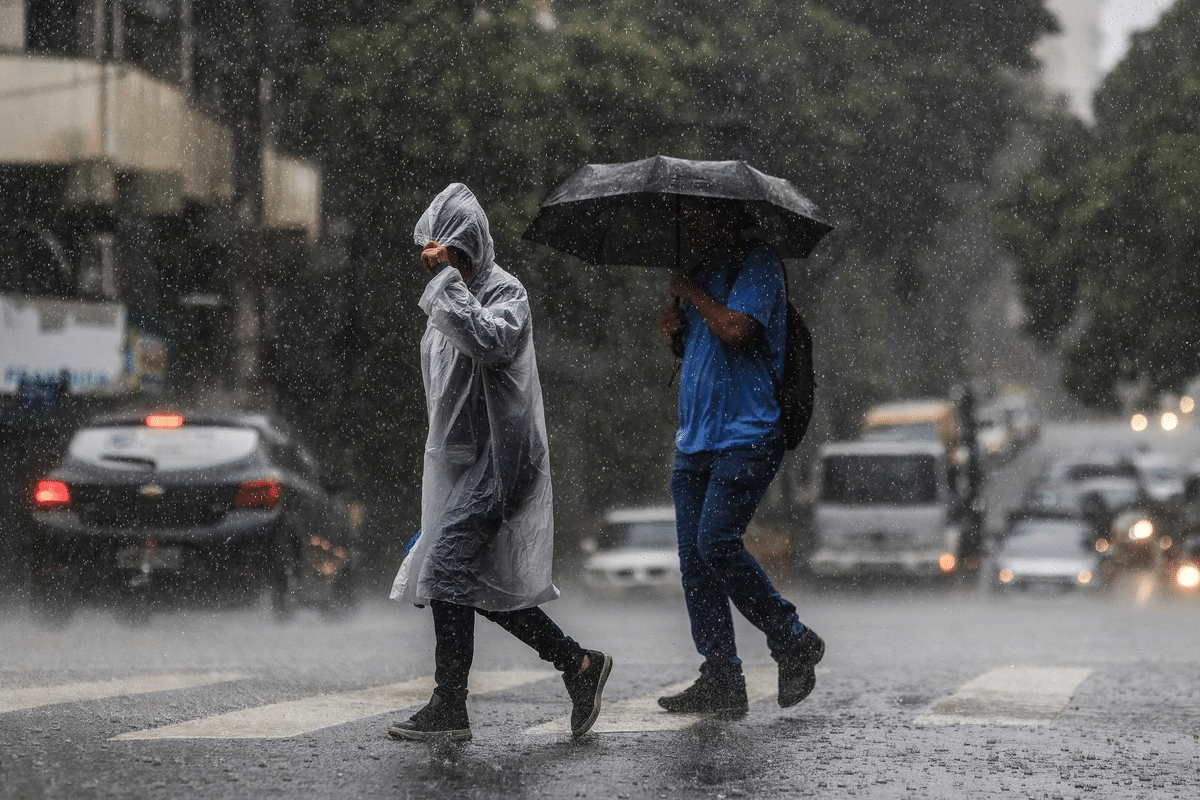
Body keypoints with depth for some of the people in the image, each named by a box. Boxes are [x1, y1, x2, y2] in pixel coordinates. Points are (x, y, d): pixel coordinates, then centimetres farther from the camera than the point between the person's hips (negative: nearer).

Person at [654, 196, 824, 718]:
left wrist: (692, 294, -6)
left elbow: (737, 330, -20)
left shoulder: (759, 266, -5)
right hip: (695, 440, 8)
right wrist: (673, 331, 6)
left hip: (746, 438, -8)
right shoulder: (703, 273, 20)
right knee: (694, 557, 0)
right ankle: (721, 681, 2)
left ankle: (794, 643, 0)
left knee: (716, 543, -18)